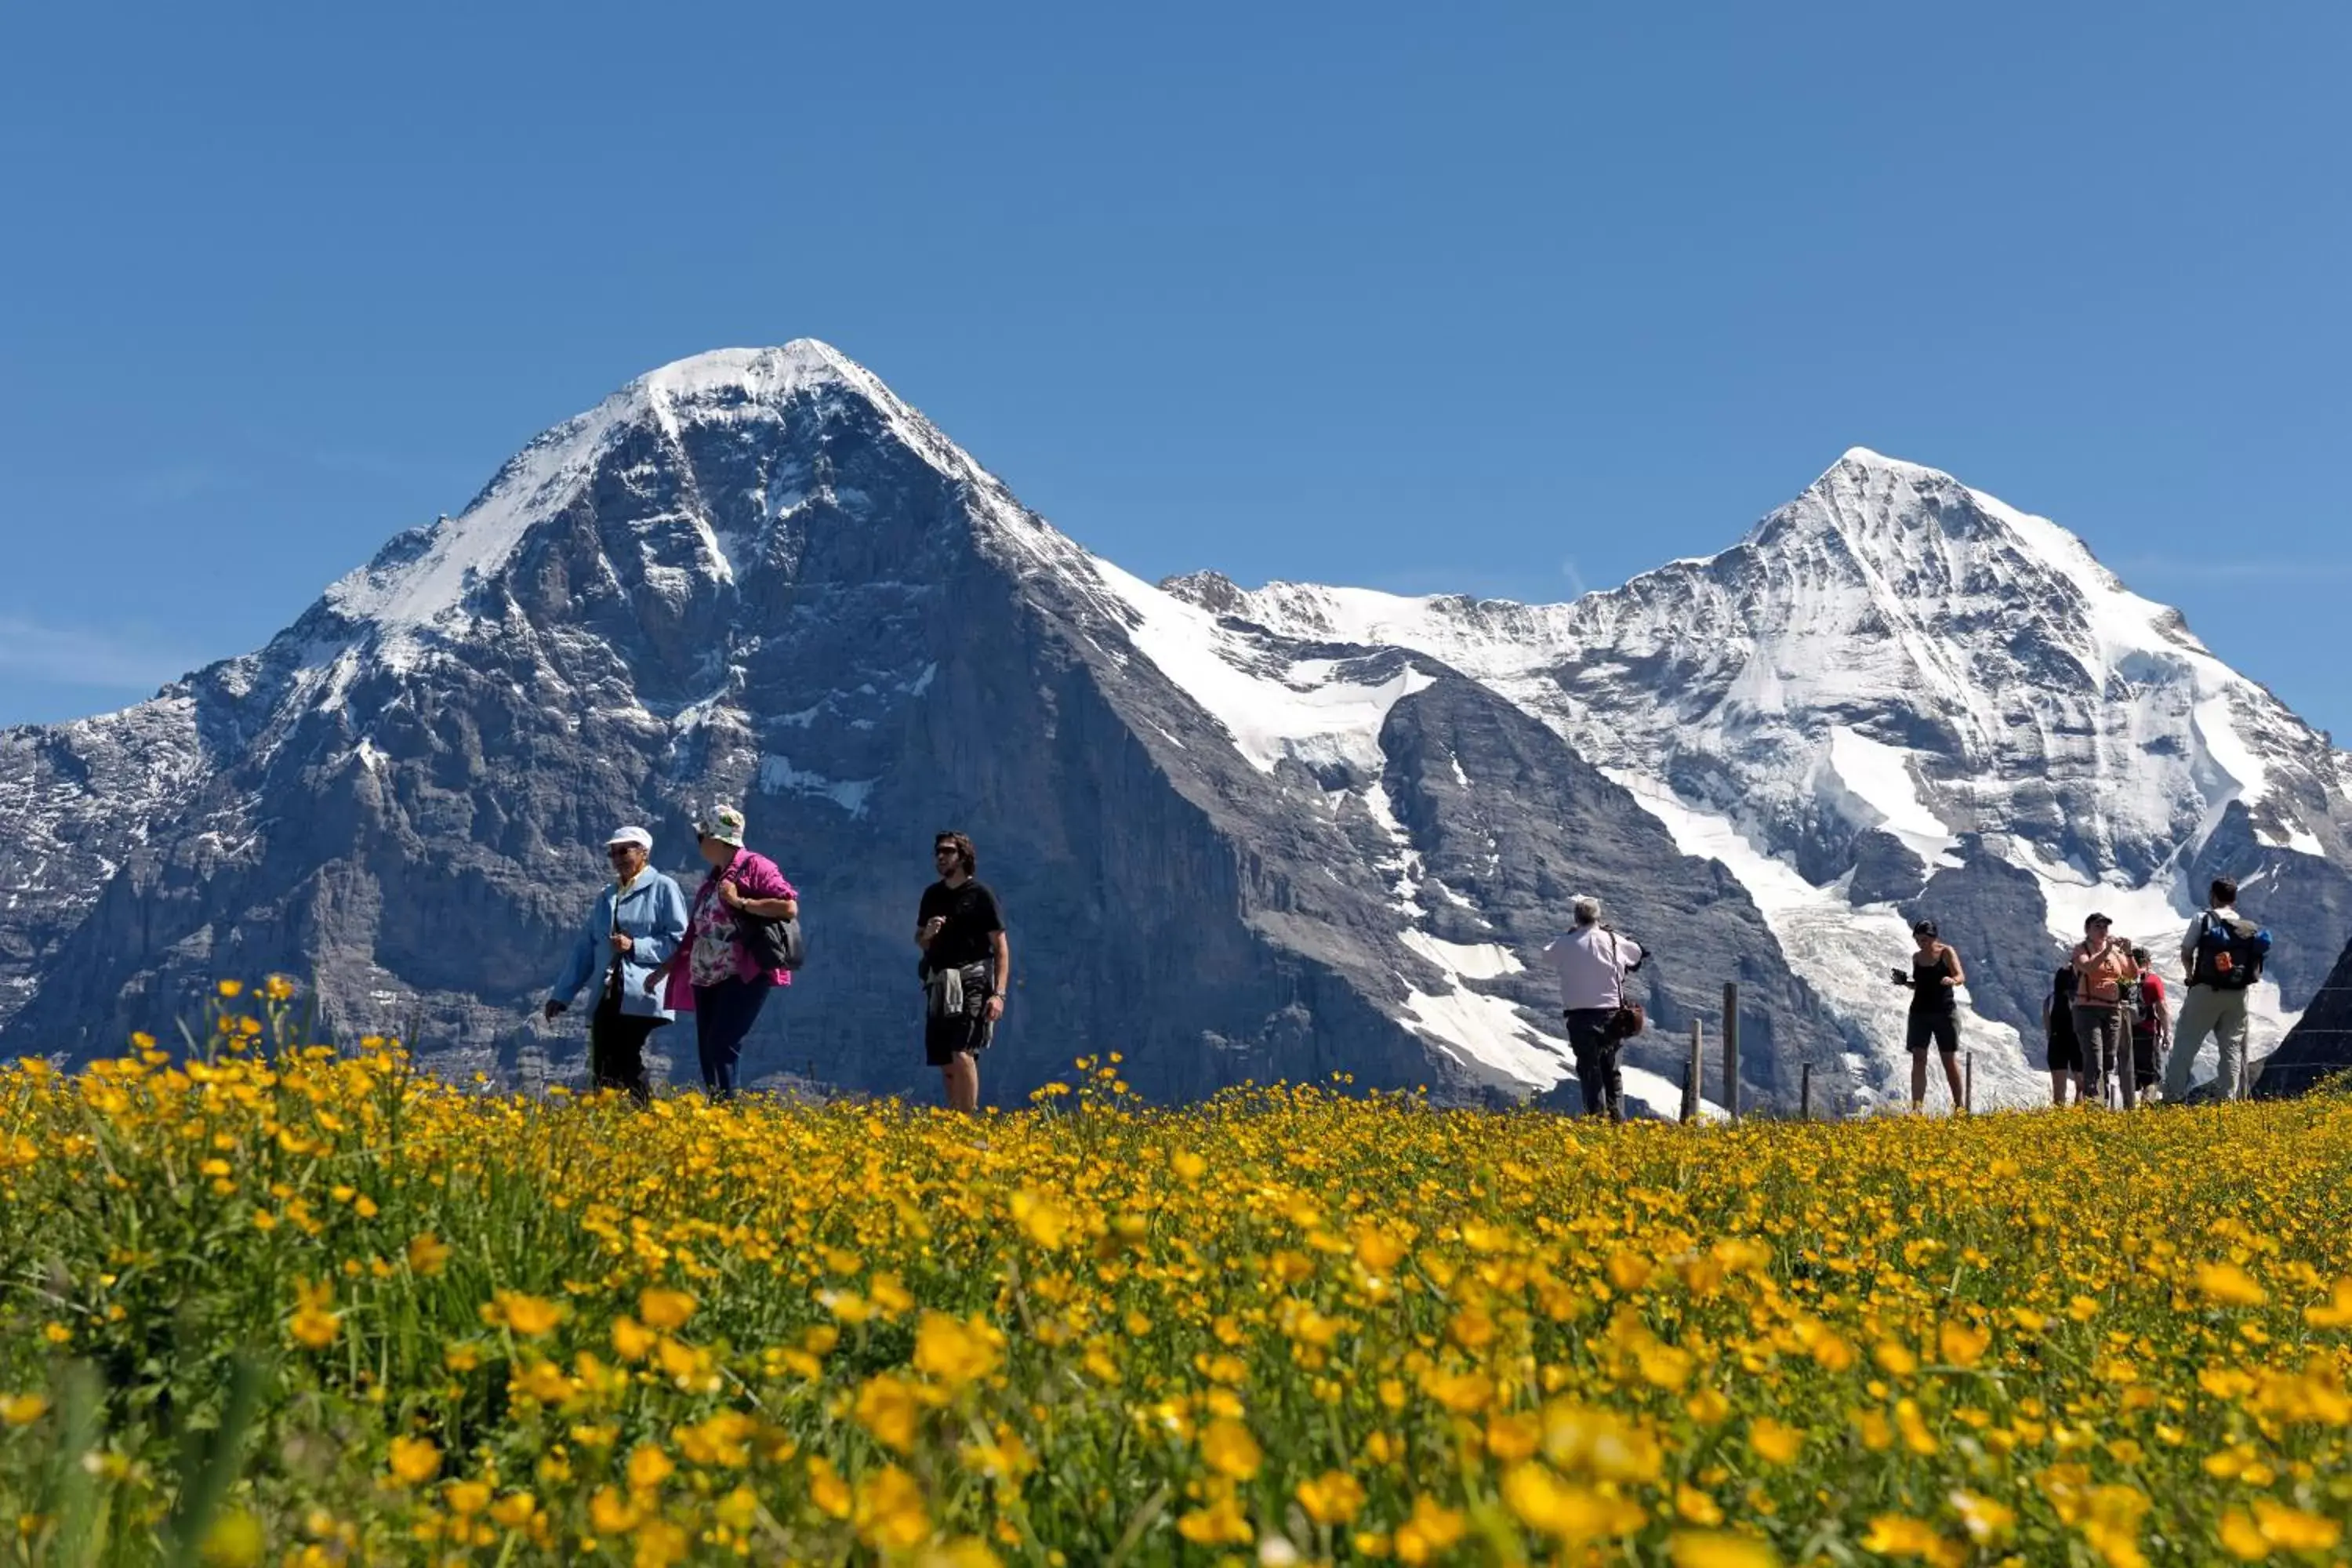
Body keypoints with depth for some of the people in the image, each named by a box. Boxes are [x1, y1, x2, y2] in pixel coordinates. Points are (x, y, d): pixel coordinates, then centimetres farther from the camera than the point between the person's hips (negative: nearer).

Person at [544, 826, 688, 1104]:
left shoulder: (663, 888, 2)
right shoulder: (607, 895, 21)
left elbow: (679, 941, -4)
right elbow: (586, 947, 21)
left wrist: (634, 947, -12)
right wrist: (561, 995, 17)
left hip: (641, 997, -6)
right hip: (607, 998, 6)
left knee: (628, 1070, -13)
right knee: (603, 1074, -1)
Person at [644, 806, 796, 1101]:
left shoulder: (755, 867, -6)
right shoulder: (712, 877, 18)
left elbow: (790, 907, -19)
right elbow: (695, 931, 24)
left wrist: (740, 902, -17)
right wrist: (665, 969, 23)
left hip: (743, 976, -8)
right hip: (707, 978, 8)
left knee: (722, 1046, -17)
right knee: (707, 1052, 3)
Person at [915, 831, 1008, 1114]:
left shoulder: (981, 895, -2)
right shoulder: (932, 895, 13)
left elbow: (1001, 946, -4)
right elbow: (920, 941, 24)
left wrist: (999, 994, -14)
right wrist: (928, 933, -2)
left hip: (972, 984, -6)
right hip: (939, 985, 6)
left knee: (962, 1054, -19)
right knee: (945, 1064, 7)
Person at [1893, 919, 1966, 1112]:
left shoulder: (1946, 952, -4)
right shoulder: (1916, 957, 10)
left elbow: (1961, 976, -16)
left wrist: (1953, 981, -39)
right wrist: (1905, 982, 2)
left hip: (1945, 1011, -4)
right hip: (1919, 1012, 4)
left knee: (1950, 1060, 2)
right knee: (1918, 1059, -7)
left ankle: (1959, 1105, 14)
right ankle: (1917, 1106, -12)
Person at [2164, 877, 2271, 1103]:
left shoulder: (2204, 920, -3)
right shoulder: (2249, 928, 9)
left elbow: (2186, 954, 0)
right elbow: (2256, 963, 6)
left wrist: (2193, 975, 16)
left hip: (2206, 991, -3)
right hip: (2237, 994, 4)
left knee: (2185, 1044, 1)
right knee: (2233, 1046, 10)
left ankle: (2173, 1097, -5)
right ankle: (2229, 1099, 5)